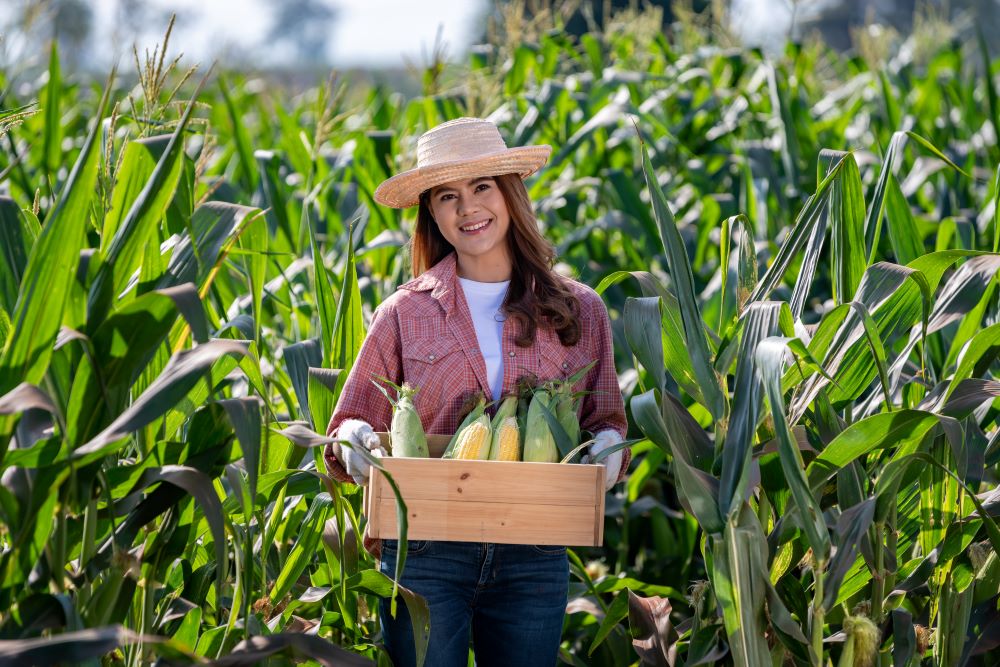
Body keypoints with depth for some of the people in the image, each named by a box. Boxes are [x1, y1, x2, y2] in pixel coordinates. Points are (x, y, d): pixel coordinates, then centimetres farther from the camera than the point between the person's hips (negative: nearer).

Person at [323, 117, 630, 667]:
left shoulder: (578, 311, 6)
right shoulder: (405, 313, 3)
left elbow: (604, 418, 13)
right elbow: (352, 421, 7)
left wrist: (607, 443, -9)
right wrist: (354, 439, -16)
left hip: (535, 560, 1)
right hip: (423, 554, -1)